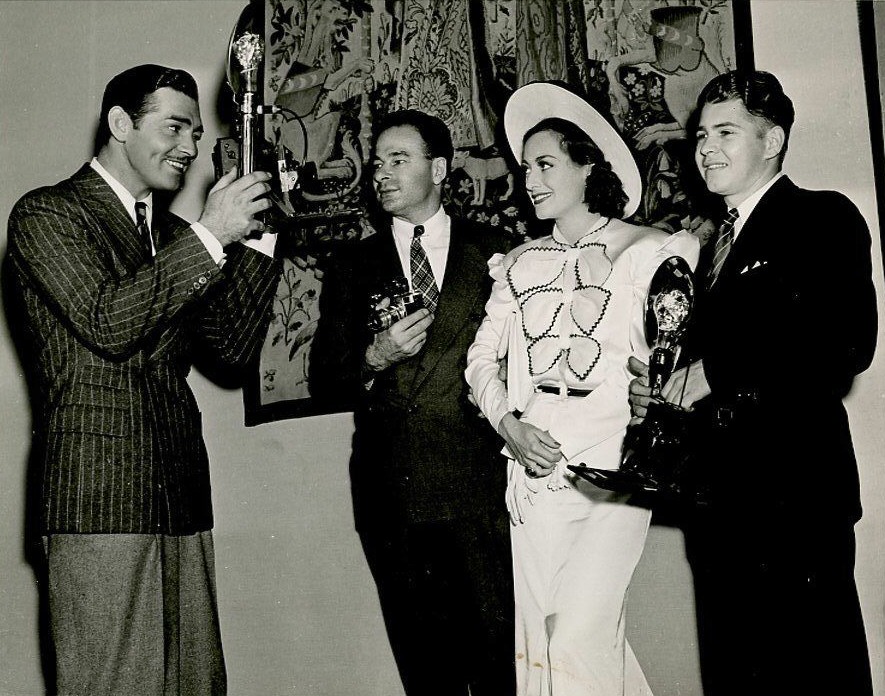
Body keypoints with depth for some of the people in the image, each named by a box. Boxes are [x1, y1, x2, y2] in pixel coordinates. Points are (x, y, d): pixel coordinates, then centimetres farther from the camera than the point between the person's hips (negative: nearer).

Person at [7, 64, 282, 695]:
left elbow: (235, 344, 12)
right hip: (100, 501, -6)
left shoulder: (174, 237, 21)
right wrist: (210, 235, -13)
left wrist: (258, 237, 1)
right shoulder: (46, 214, 0)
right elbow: (108, 324, -15)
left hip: (183, 501, 7)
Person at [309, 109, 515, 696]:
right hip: (393, 493, 2)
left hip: (481, 490, -1)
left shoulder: (494, 252, 7)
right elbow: (324, 384, 8)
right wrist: (375, 359, -9)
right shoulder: (354, 267, 11)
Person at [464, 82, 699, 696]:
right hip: (534, 472, 4)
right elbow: (483, 356, 14)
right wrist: (508, 423, -1)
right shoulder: (518, 264, 15)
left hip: (612, 468, -4)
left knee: (577, 640, -14)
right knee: (540, 641, 6)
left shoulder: (647, 250, 4)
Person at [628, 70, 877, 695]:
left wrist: (711, 373, -14)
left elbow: (846, 345, -19)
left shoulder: (824, 218, -5)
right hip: (720, 501, 8)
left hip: (794, 492, -8)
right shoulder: (716, 242, 20)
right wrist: (660, 390, 1)